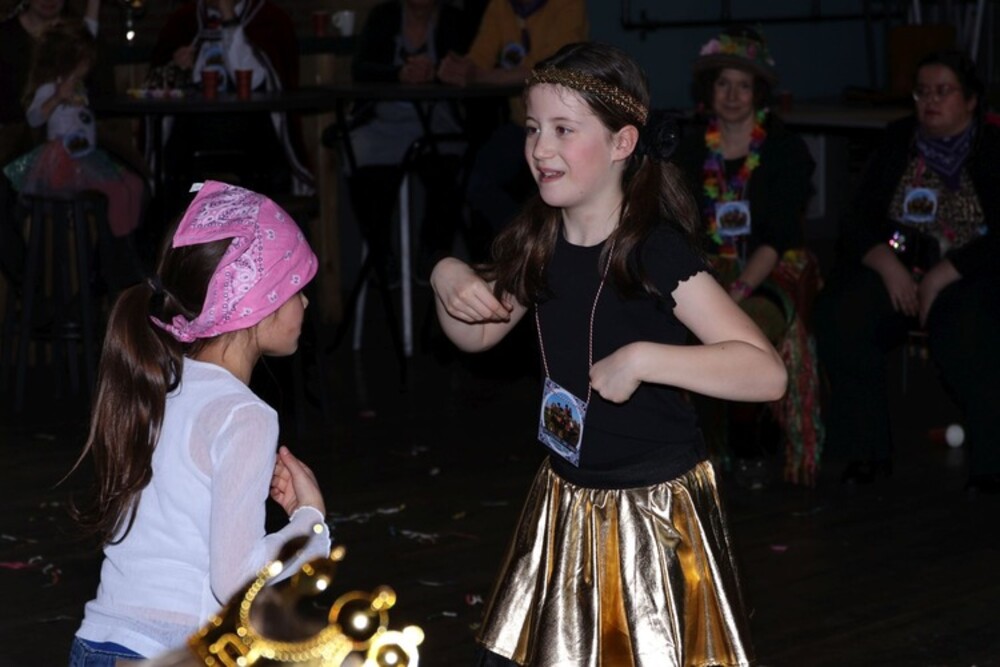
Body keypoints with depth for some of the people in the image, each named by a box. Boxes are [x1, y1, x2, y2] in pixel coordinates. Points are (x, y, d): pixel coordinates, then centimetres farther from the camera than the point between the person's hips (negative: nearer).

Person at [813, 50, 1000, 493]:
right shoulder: (897, 144, 13)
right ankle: (867, 453, -18)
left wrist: (943, 275, -18)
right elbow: (858, 223, 8)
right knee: (839, 315, -27)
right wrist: (887, 264, -10)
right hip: (893, 269, 4)